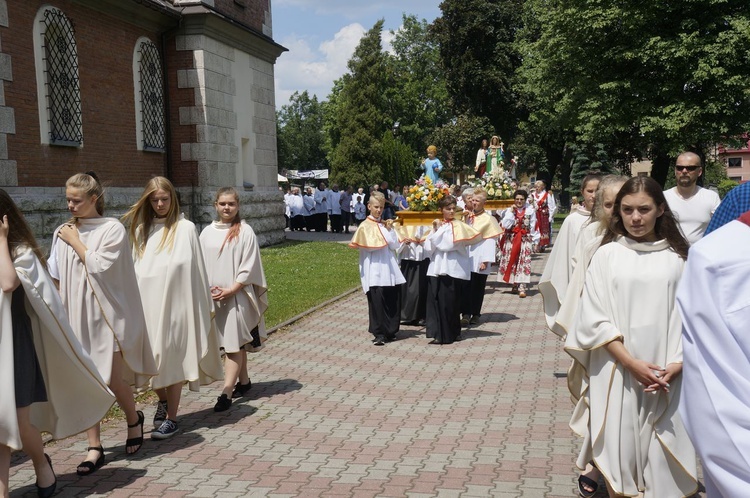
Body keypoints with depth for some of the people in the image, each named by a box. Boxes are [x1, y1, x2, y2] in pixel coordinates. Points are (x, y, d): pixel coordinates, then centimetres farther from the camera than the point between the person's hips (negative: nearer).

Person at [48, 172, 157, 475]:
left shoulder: (113, 229, -6)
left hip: (107, 316, -4)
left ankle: (133, 418, 29)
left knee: (112, 381, -2)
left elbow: (100, 267, -16)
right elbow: (57, 279, 11)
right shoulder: (62, 233, 6)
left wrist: (76, 242, -9)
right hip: (76, 317, 4)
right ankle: (95, 448, 13)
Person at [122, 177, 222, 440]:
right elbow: (135, 268, 12)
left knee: (172, 359, 1)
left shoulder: (186, 229, -3)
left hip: (174, 304, -4)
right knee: (151, 359, 10)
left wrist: (199, 308, -5)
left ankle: (171, 418, 11)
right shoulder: (141, 229, 10)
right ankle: (163, 400, 36)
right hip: (147, 305, 4)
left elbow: (195, 270, -3)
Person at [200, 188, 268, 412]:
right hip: (213, 297, 4)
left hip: (237, 296, -4)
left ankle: (226, 392, -10)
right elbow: (201, 264, 10)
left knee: (233, 343, -7)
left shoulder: (245, 231, -6)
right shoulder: (207, 232, 7)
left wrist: (230, 290, -14)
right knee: (235, 343, 14)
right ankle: (243, 381, 28)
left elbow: (249, 267, -8)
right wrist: (208, 288, -5)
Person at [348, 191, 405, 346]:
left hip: (389, 268, 5)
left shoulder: (386, 224, 12)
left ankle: (390, 331, 17)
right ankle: (379, 334, 3)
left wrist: (389, 229, -4)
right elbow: (371, 246, -13)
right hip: (374, 271, -5)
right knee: (377, 301, -6)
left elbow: (395, 246, 3)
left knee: (393, 301, 4)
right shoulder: (365, 226, -1)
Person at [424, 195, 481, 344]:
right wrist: (435, 230, -7)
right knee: (436, 301, -1)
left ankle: (449, 334, 13)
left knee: (449, 302, 0)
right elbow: (428, 247, 4)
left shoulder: (458, 226, -2)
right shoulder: (438, 225, 12)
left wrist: (438, 230, -6)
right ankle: (439, 334, 6)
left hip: (453, 269, -4)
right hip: (436, 269, 4)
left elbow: (448, 244, -16)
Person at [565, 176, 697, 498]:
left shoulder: (678, 256, 3)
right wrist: (632, 364, -11)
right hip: (617, 372, -1)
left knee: (663, 452, 6)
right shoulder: (607, 254, 0)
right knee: (619, 449, 5)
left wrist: (677, 365, -10)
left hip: (667, 376, 1)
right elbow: (595, 318, -3)